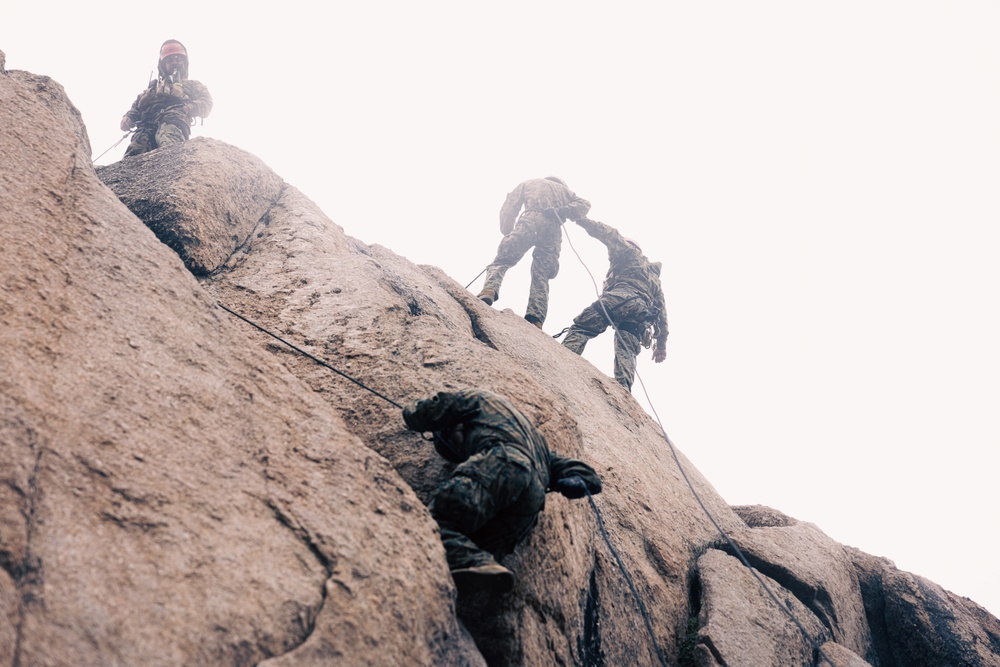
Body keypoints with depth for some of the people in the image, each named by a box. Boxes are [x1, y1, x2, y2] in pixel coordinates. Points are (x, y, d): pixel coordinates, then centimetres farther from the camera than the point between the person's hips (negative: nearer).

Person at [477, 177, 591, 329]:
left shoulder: (529, 183, 33)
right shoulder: (563, 189, 38)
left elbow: (509, 207, 20)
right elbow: (583, 204, 18)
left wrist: (506, 232, 23)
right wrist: (563, 211, 5)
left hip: (532, 220, -2)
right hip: (553, 229, 2)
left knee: (501, 261, -7)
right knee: (541, 278, 2)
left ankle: (489, 291, -38)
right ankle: (535, 319, -18)